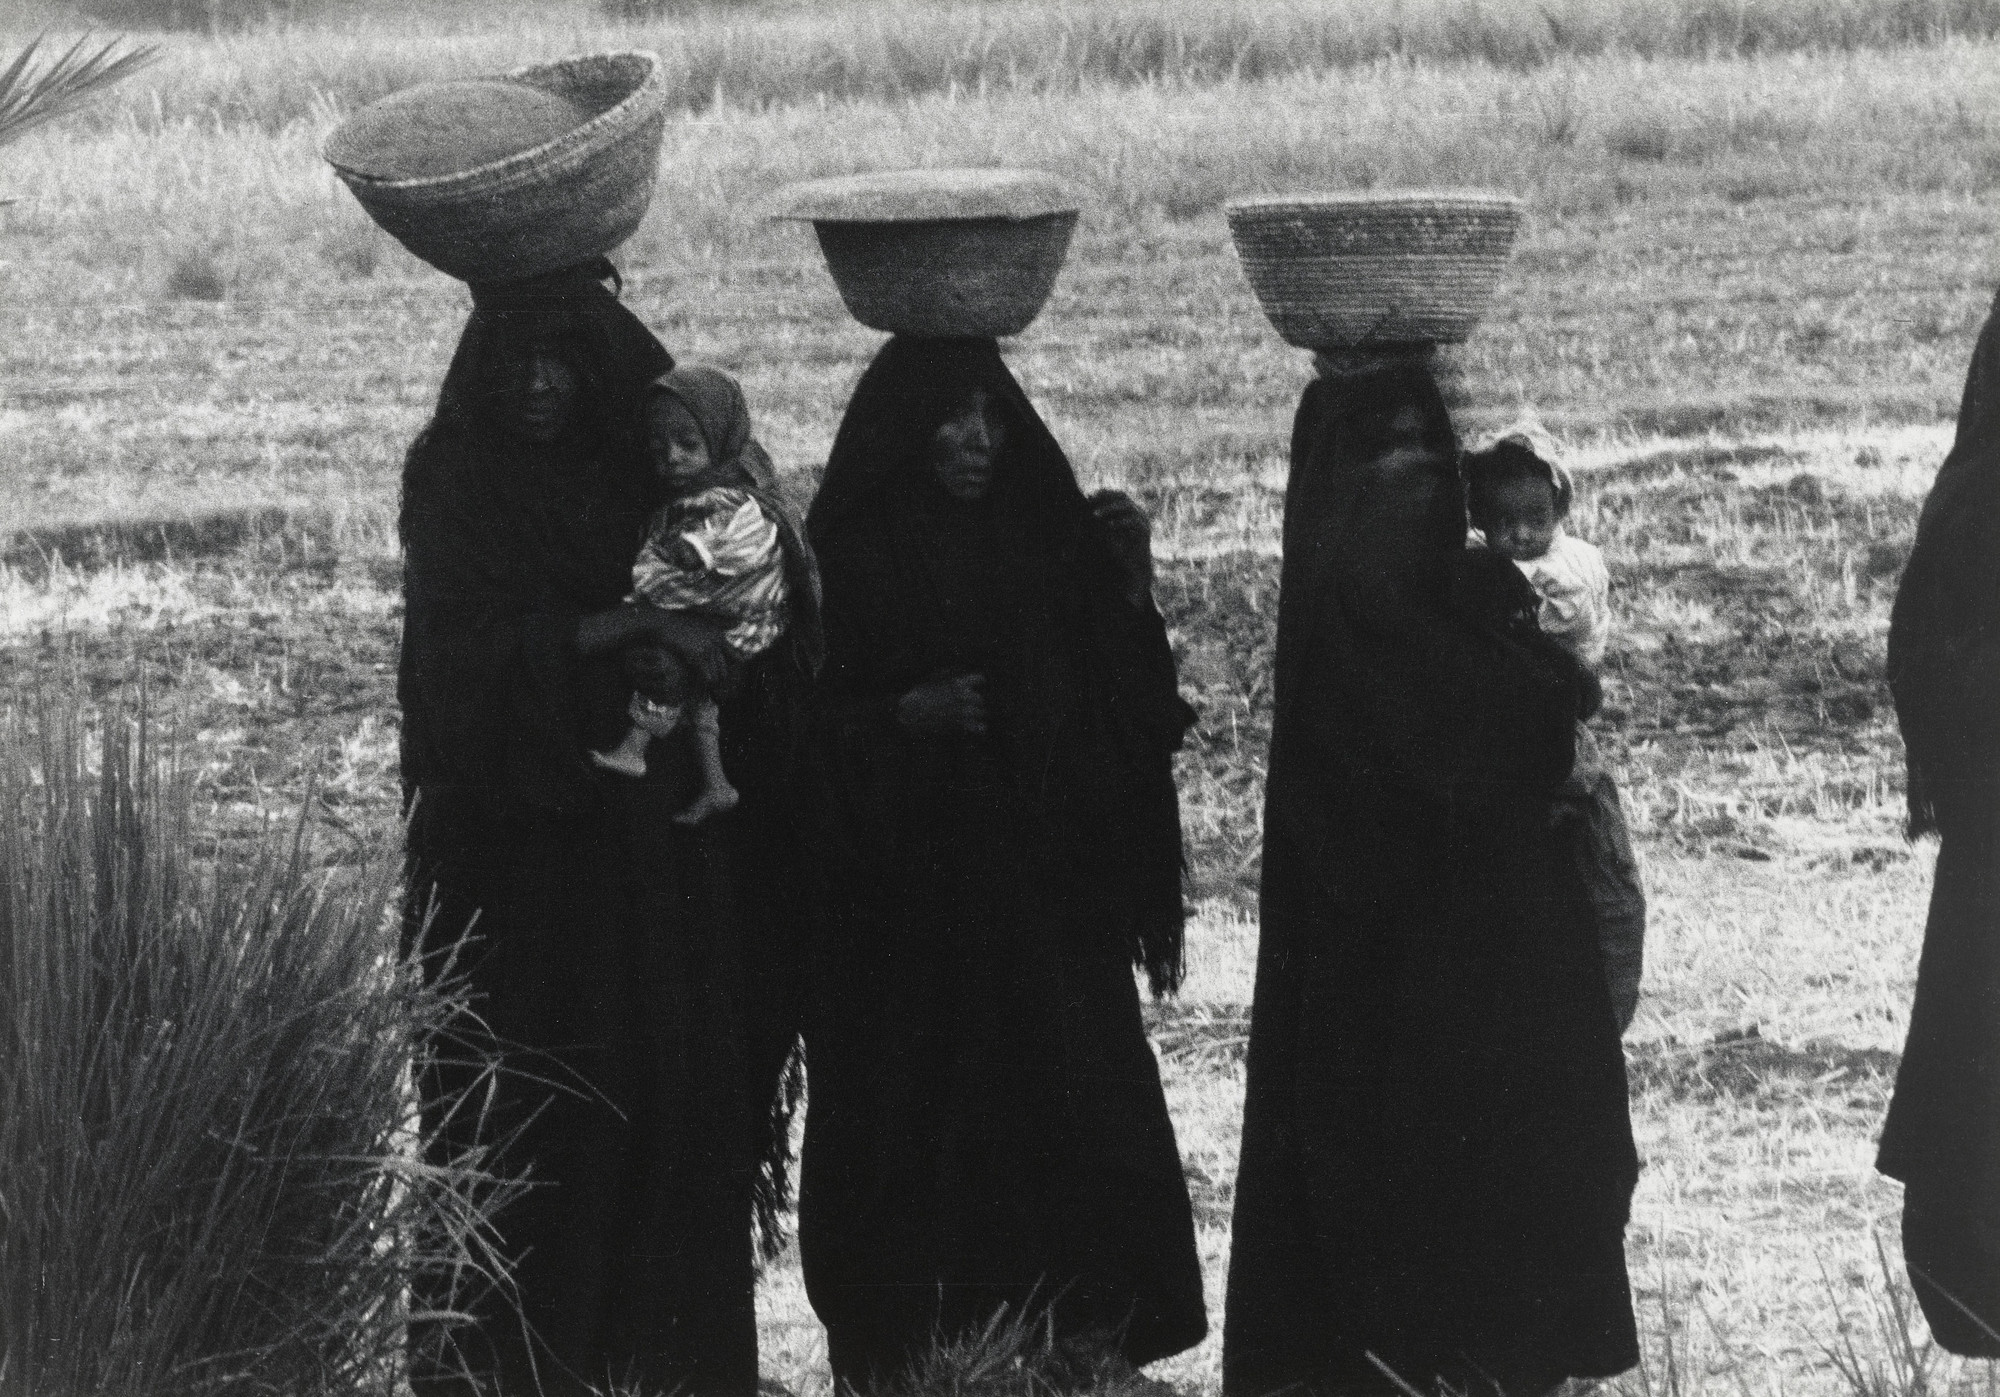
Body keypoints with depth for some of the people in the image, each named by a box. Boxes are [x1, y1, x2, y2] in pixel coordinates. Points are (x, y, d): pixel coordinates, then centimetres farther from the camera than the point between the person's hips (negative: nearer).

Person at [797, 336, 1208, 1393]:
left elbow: (1125, 706, 11)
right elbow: (806, 723, -2)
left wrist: (1130, 583, -3)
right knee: (916, 1134, -3)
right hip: (900, 900, -3)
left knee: (1077, 1101, -7)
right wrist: (902, 718, -17)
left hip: (1046, 891, 3)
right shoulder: (848, 555, -2)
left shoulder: (1048, 540, 9)